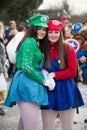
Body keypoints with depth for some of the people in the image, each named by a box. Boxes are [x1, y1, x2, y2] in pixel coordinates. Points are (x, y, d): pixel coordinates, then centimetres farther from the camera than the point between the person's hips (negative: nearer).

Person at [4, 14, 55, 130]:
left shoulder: (37, 43, 21)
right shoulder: (30, 42, -11)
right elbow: (26, 67, -18)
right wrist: (44, 81, -10)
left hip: (31, 84, 10)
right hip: (27, 84, -10)